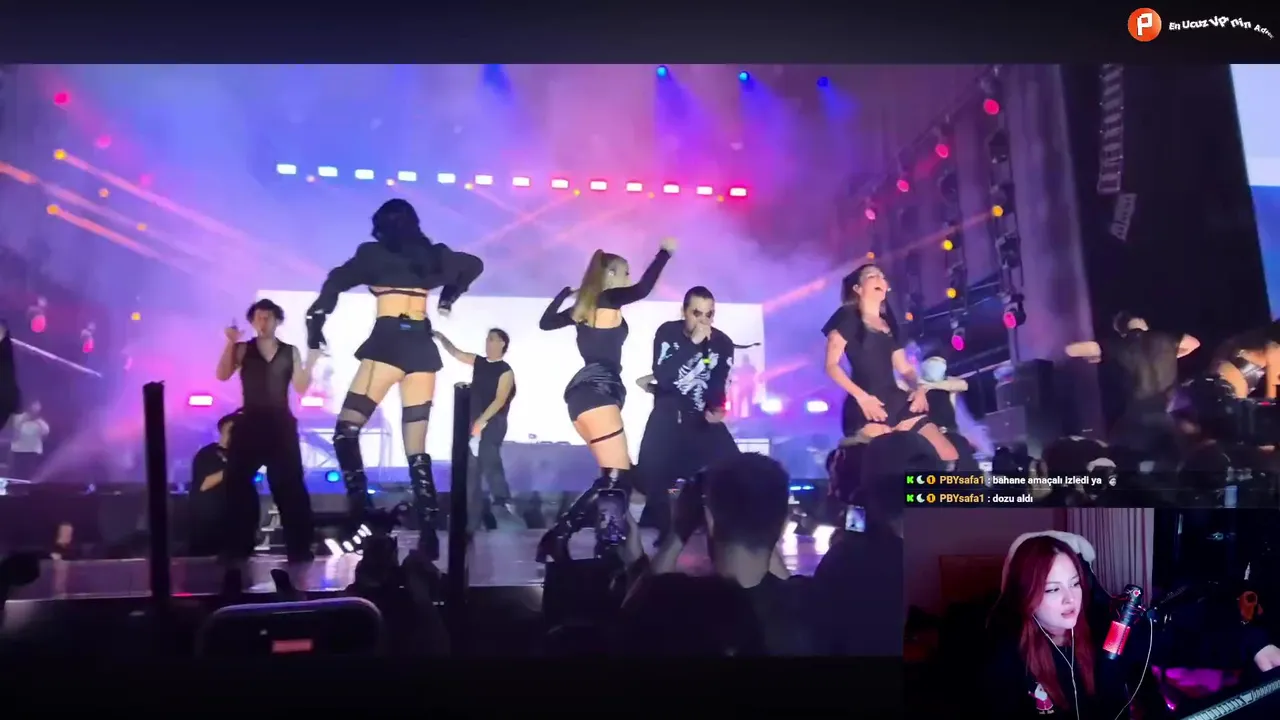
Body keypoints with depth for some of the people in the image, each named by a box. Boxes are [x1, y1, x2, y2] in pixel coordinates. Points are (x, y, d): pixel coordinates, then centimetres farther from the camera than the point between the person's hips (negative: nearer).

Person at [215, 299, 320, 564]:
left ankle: (299, 547, 4)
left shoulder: (290, 352, 9)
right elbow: (222, 375, -8)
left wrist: (311, 362, -8)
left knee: (289, 485, -1)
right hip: (249, 423, 0)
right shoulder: (242, 349, 6)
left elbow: (301, 388, 5)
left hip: (281, 424, 0)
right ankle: (236, 548, 11)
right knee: (236, 483, 1)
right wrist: (230, 343, -14)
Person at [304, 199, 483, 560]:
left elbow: (336, 282, -5)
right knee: (417, 449, 6)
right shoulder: (432, 255, 15)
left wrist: (315, 322, -1)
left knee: (347, 429, -2)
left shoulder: (373, 253, 5)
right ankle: (428, 534, -1)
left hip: (388, 341, -5)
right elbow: (473, 265, 28)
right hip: (422, 346, 5)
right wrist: (448, 298, 35)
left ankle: (360, 513, -20)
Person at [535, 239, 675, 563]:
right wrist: (665, 252, -8)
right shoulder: (608, 299, 0)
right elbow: (643, 289, -18)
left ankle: (607, 547, -1)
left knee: (618, 475, 5)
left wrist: (566, 292, 40)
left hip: (590, 390, 10)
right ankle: (557, 536, -20)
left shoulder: (585, 307, 22)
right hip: (596, 390, -10)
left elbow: (546, 323, 34)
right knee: (616, 477, -16)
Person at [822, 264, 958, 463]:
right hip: (868, 407, -7)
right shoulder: (847, 318, 4)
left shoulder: (889, 324, 24)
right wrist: (860, 396, -16)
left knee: (949, 455, -6)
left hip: (898, 403, 7)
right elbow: (831, 365, -5)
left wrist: (918, 388, 2)